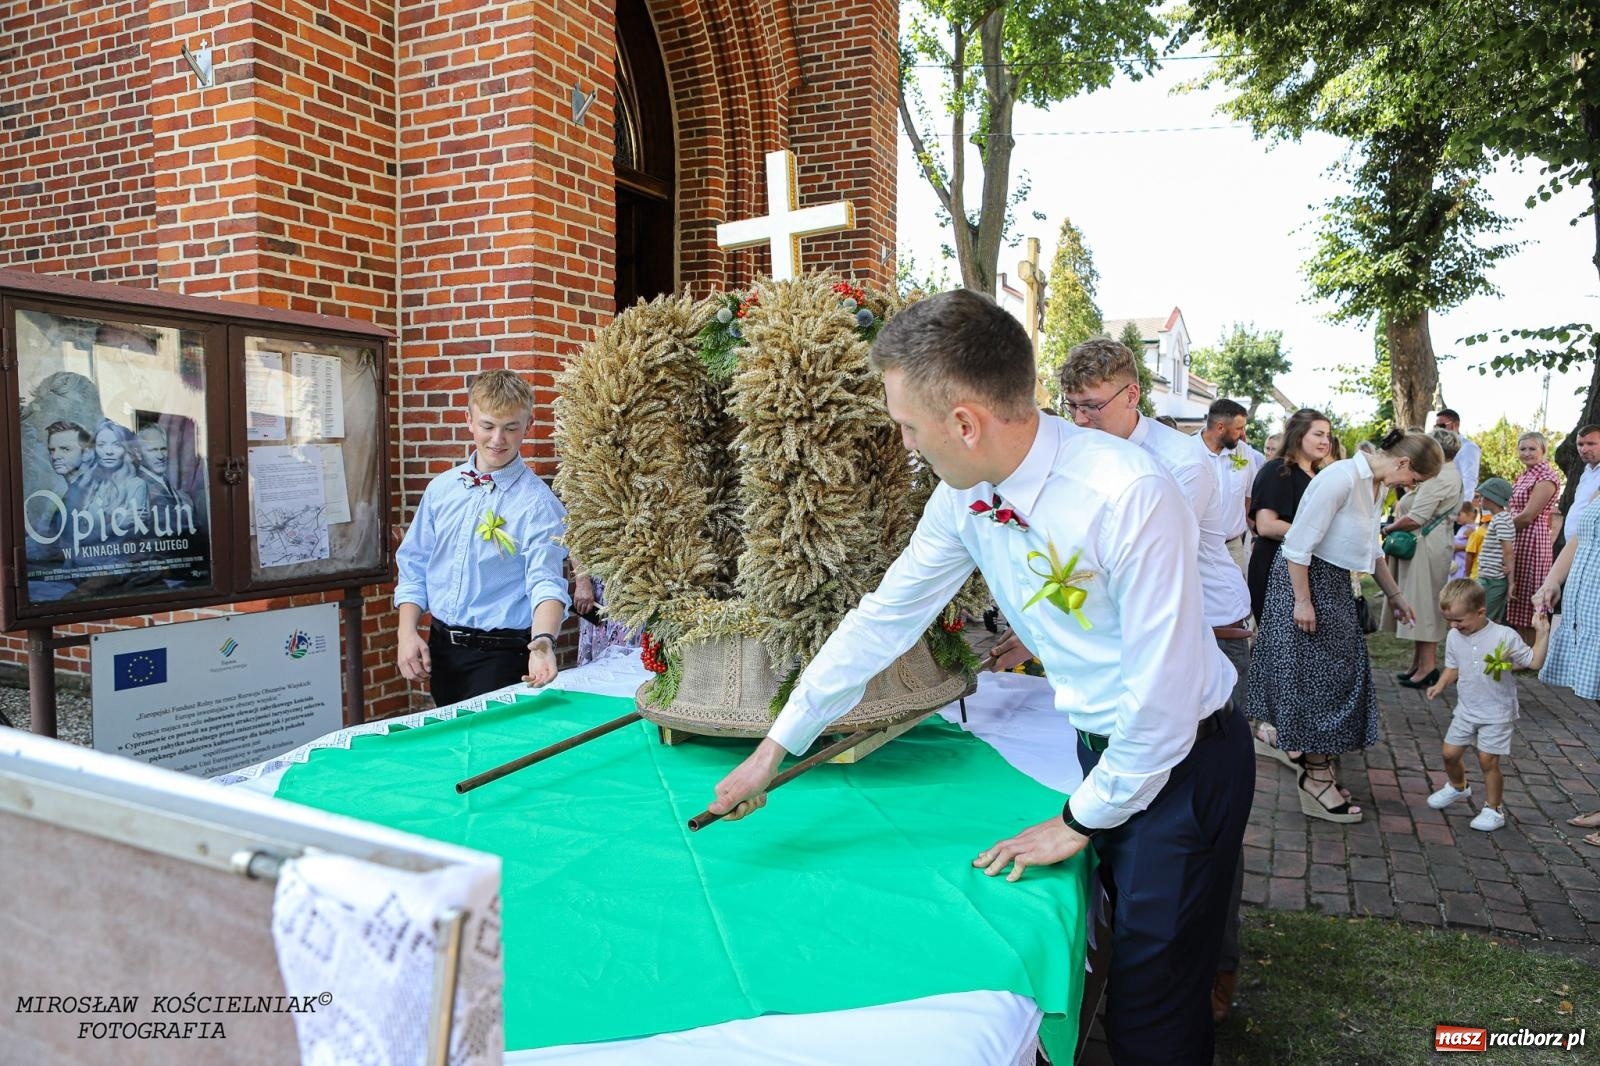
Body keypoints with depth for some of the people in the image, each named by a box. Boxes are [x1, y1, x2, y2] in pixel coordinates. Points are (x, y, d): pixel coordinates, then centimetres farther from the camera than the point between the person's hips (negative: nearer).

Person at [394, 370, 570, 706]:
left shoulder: (537, 502, -13)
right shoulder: (442, 487, 4)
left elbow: (546, 580, -23)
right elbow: (414, 565, 10)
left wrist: (543, 640, -41)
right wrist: (407, 633, -2)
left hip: (501, 654, -5)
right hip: (440, 647, 5)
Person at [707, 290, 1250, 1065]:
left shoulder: (1127, 494, -30)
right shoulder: (965, 498, -8)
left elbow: (1165, 688, -25)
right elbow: (884, 617, -1)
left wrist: (1080, 821, -11)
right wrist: (775, 748, 2)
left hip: (1183, 761, -6)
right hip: (1102, 746, 6)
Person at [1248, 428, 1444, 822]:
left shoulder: (1375, 484, 7)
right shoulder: (1341, 478, -23)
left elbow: (1372, 548, 20)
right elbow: (1300, 542, -24)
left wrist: (1394, 594, 21)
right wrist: (1302, 601, -22)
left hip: (1335, 583, 10)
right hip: (1305, 579, -9)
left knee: (1339, 670, 14)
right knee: (1318, 674, -3)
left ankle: (1303, 749, 27)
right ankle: (1317, 780, 6)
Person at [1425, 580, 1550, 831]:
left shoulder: (1505, 637, -17)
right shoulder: (1454, 637, -2)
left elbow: (1534, 662, -10)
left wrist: (1542, 633, -20)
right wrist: (1441, 684, -8)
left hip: (1496, 714, -5)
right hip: (1466, 710, 5)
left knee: (1488, 761, -3)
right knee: (1450, 754, 10)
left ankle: (1494, 808, 16)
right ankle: (1457, 787, 39)